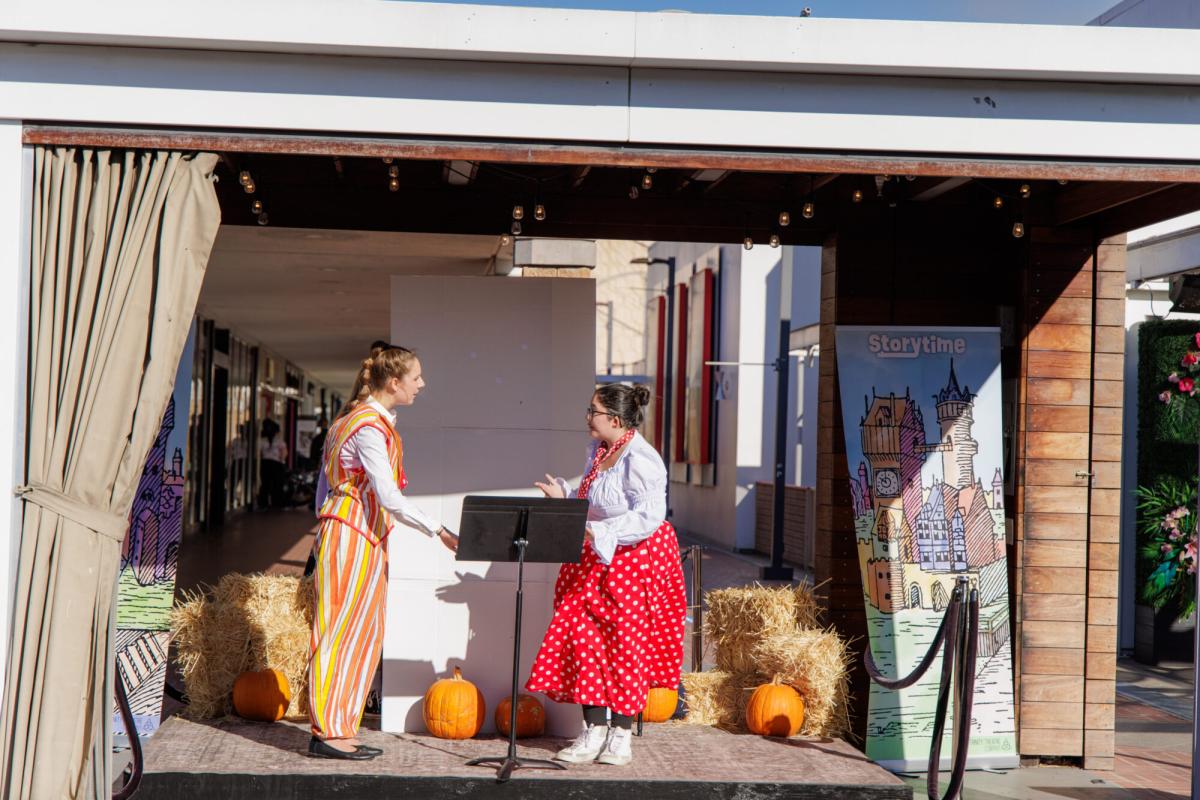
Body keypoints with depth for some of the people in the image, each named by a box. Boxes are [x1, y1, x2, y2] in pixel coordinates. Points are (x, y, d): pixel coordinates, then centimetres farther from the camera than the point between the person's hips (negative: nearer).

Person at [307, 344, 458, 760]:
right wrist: (438, 530, -23)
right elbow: (389, 497, -23)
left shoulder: (358, 420, 15)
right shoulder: (370, 428, -16)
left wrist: (324, 534, 22)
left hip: (363, 536, 10)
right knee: (345, 629, -7)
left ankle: (338, 729, 15)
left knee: (362, 632, 11)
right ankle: (327, 733, -3)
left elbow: (324, 484, 19)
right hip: (354, 535, -10)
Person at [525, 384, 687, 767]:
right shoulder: (597, 451, 10)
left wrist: (596, 532, -28)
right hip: (595, 561, 8)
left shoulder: (640, 459, -18)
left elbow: (648, 517, -25)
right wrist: (563, 497, 5)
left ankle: (621, 734, 11)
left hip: (635, 560, -8)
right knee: (584, 638, 2)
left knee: (626, 643, 0)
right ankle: (594, 731, 9)